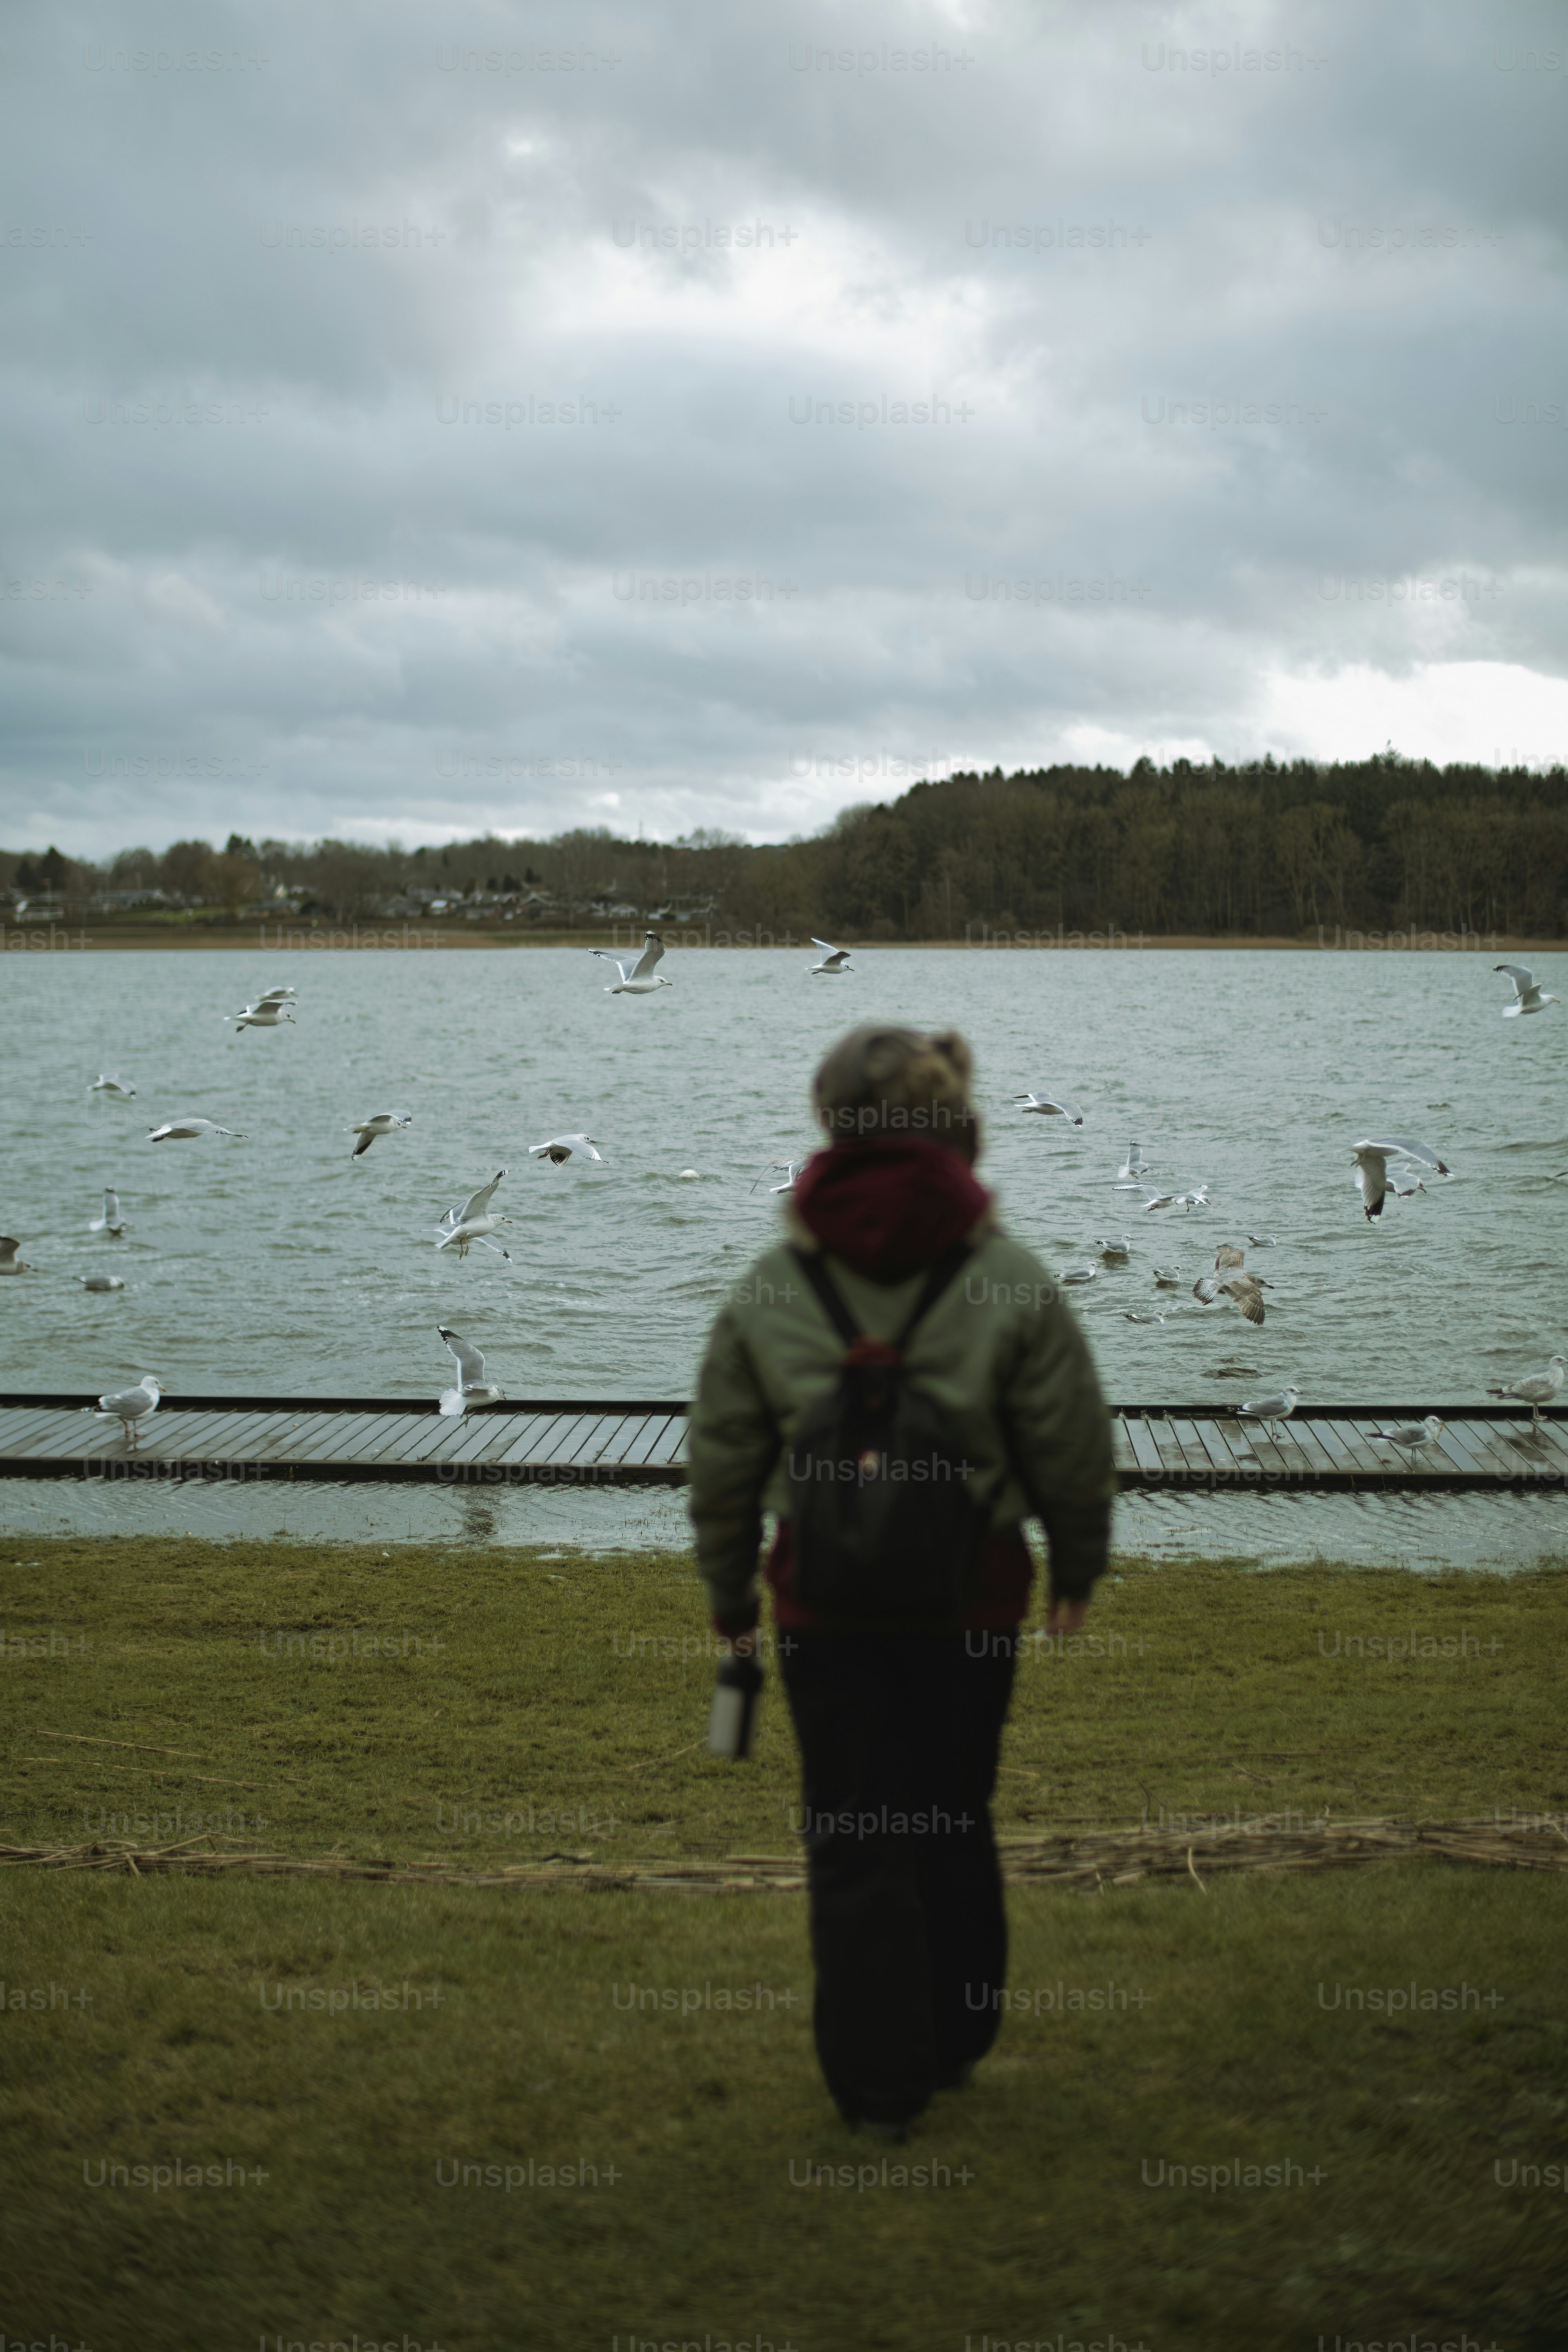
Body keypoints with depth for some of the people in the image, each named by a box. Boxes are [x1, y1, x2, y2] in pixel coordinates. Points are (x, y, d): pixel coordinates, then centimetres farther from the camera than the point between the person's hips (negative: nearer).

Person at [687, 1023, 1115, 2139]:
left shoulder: (770, 1290, -6)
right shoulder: (1011, 1284, -9)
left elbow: (723, 1462, 2)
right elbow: (1074, 1450, -4)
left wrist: (730, 1595, 15)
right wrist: (1078, 1568, 14)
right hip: (973, 1596, 1)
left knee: (850, 1839, 10)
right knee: (957, 1820, 19)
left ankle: (877, 2081, 16)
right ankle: (955, 2044, 34)